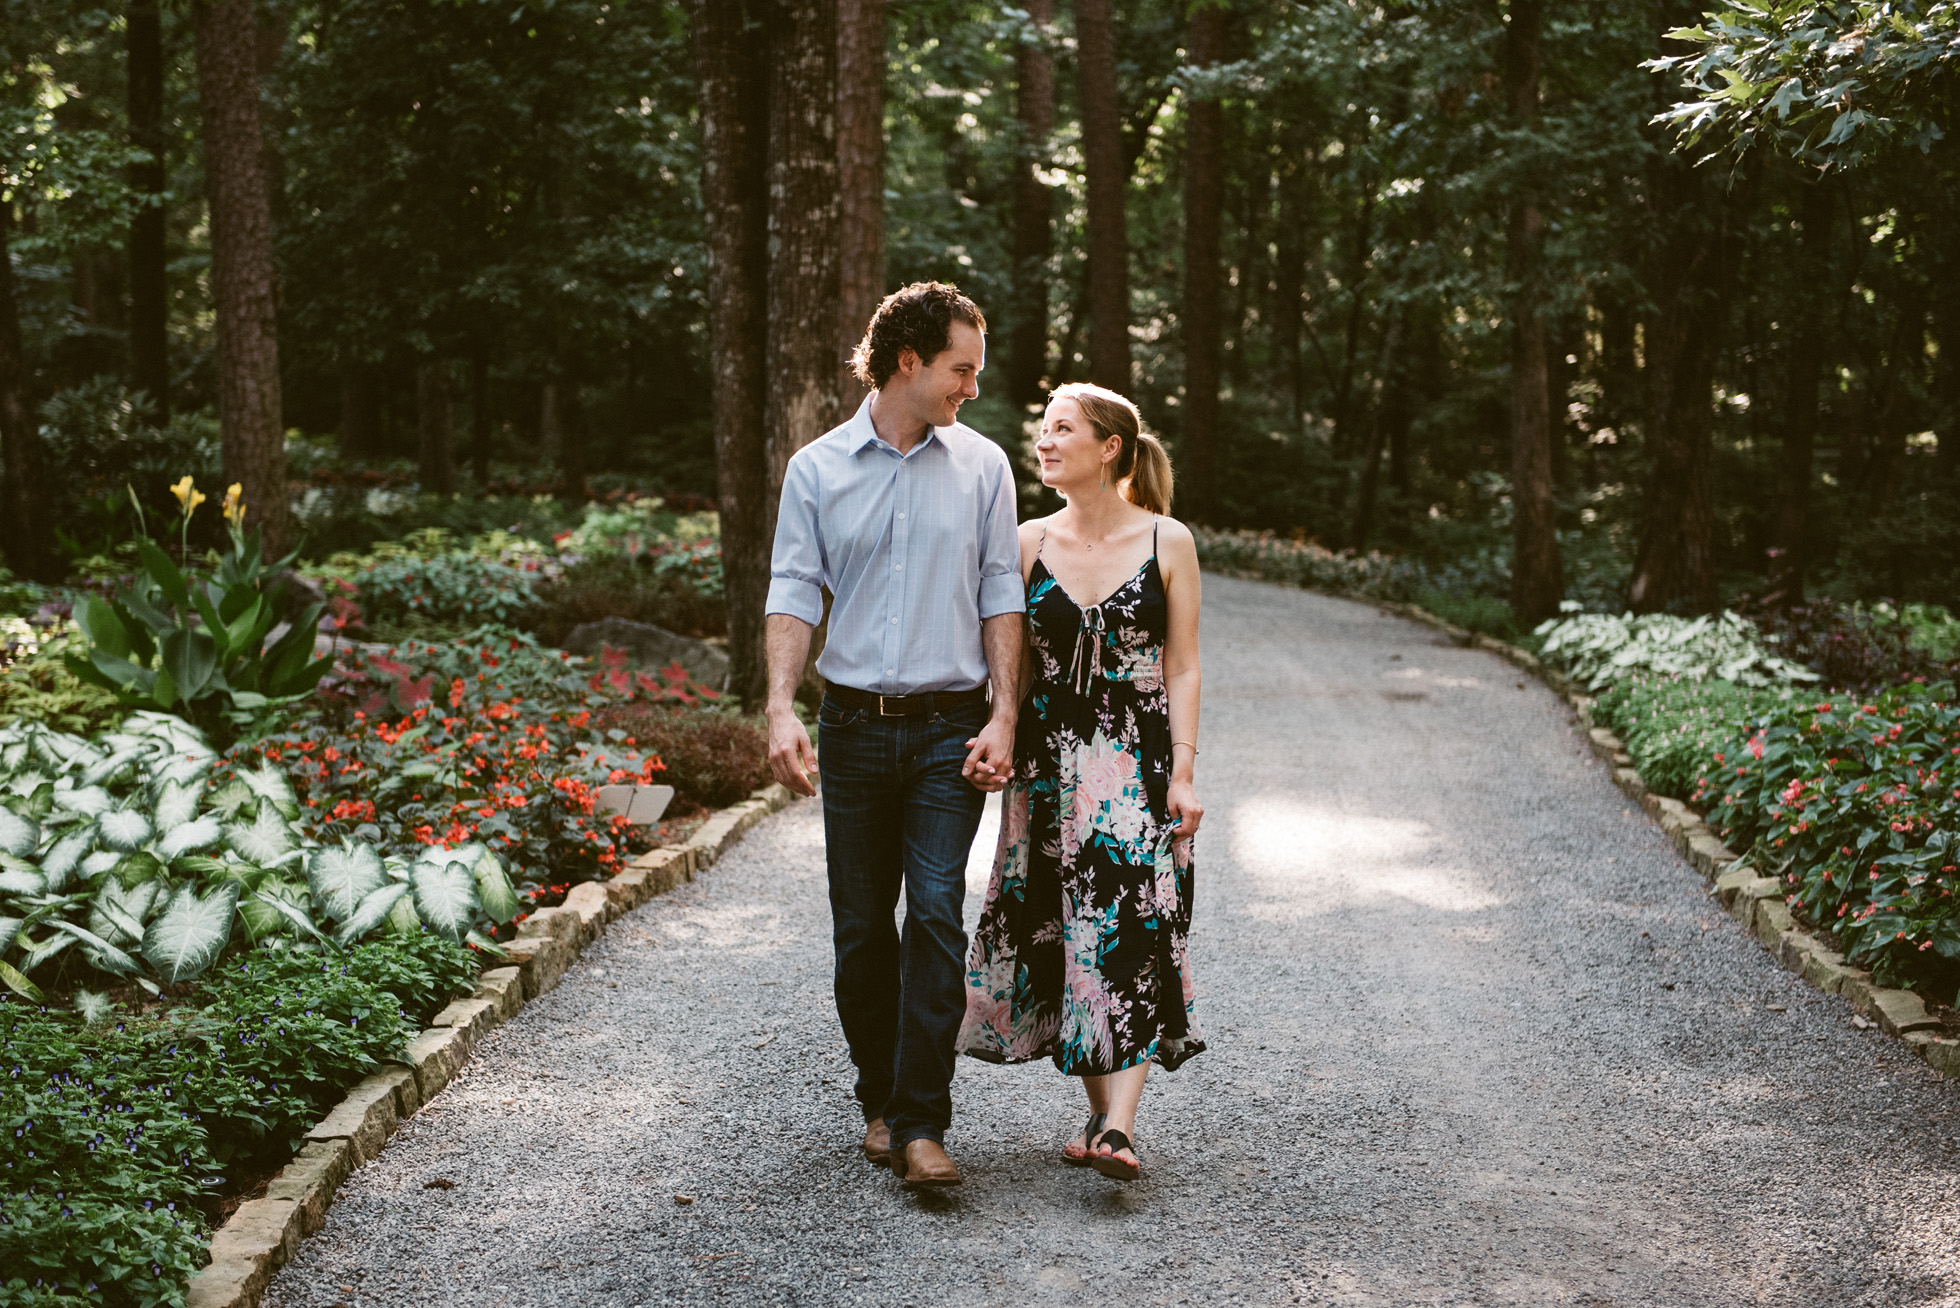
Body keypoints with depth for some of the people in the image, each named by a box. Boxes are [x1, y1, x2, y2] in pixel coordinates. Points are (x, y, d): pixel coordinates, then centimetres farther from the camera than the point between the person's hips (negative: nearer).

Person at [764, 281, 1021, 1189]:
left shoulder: (982, 465, 6)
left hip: (949, 729, -1)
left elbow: (1000, 595, 6)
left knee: (936, 915, -12)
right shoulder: (818, 468, 4)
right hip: (855, 726, 1)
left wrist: (1002, 717, -3)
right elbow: (793, 593, 1)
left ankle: (922, 1123, -9)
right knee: (861, 927, 6)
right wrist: (781, 708, -13)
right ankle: (881, 1099, 24)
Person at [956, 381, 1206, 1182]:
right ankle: (1099, 1111, 15)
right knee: (1058, 935, 4)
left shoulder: (1168, 543, -1)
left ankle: (1119, 1128, -14)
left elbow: (1182, 668, 0)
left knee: (1131, 934, -10)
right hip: (1048, 764, 3)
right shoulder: (1029, 544, 5)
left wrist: (1182, 772, -7)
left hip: (1137, 766, -3)